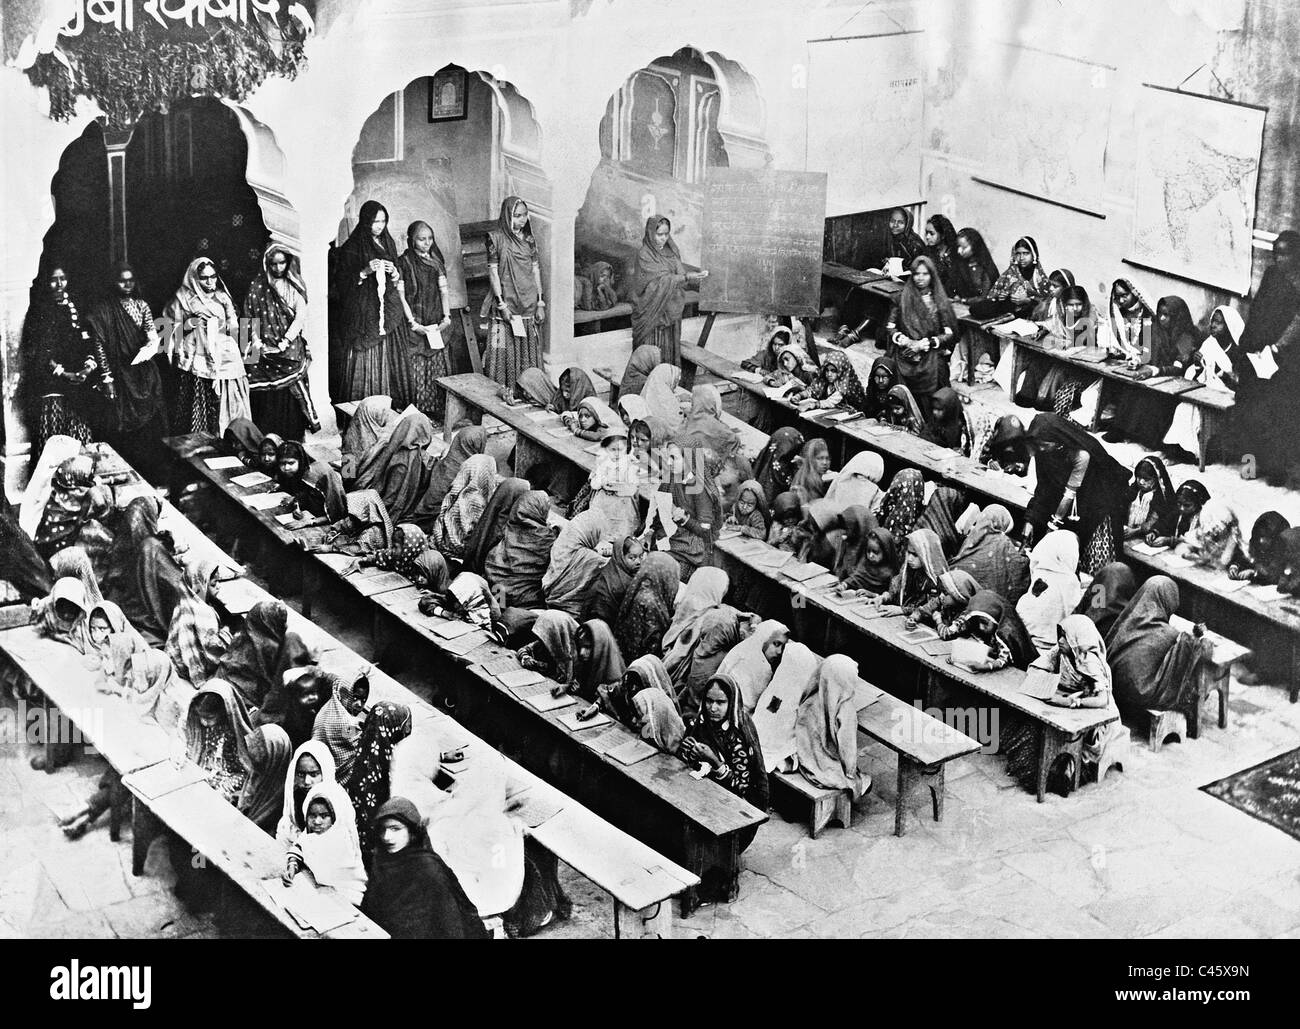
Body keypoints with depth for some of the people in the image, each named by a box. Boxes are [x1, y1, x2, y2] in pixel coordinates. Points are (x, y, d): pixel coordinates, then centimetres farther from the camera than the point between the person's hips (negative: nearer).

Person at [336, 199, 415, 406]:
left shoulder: (388, 243, 13)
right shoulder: (351, 248, -4)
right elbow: (343, 282, -6)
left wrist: (394, 272, -4)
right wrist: (365, 272, -19)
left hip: (389, 309, 5)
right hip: (363, 312, -5)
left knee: (392, 361, 2)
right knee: (366, 364, -8)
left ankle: (395, 406, 6)